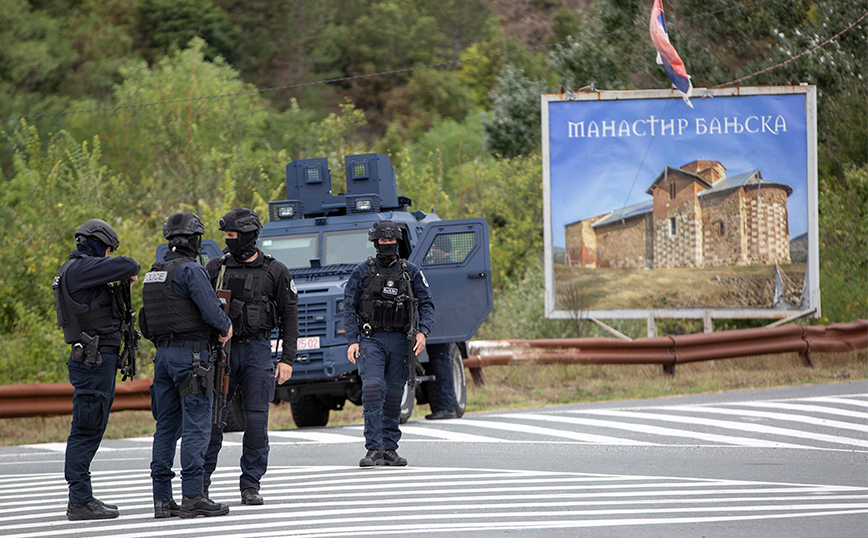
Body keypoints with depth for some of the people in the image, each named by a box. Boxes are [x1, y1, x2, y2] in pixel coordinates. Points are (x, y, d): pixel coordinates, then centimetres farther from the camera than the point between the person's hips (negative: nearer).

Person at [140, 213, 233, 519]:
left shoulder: (154, 275, 16)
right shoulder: (190, 270, -10)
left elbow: (145, 324, 21)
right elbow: (211, 310, -18)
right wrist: (226, 327, 1)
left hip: (163, 355, 8)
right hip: (191, 353, -8)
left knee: (167, 427, 9)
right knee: (196, 426, -8)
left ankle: (162, 499, 7)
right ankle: (193, 496, -13)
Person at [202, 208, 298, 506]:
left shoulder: (275, 271, 3)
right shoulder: (216, 268, 7)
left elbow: (289, 316, 4)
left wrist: (287, 359, -3)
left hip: (257, 350, -1)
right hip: (222, 348, 1)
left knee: (257, 420, -4)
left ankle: (251, 485, 3)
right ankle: (201, 480, 7)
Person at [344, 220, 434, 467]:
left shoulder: (411, 272, 8)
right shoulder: (363, 272, 3)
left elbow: (426, 304, 8)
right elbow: (349, 307, 3)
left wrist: (423, 332, -9)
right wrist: (353, 340, -8)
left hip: (399, 341, 2)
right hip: (371, 339, -2)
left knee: (394, 395, 5)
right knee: (373, 389, -16)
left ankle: (390, 448, 13)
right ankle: (374, 449, -18)